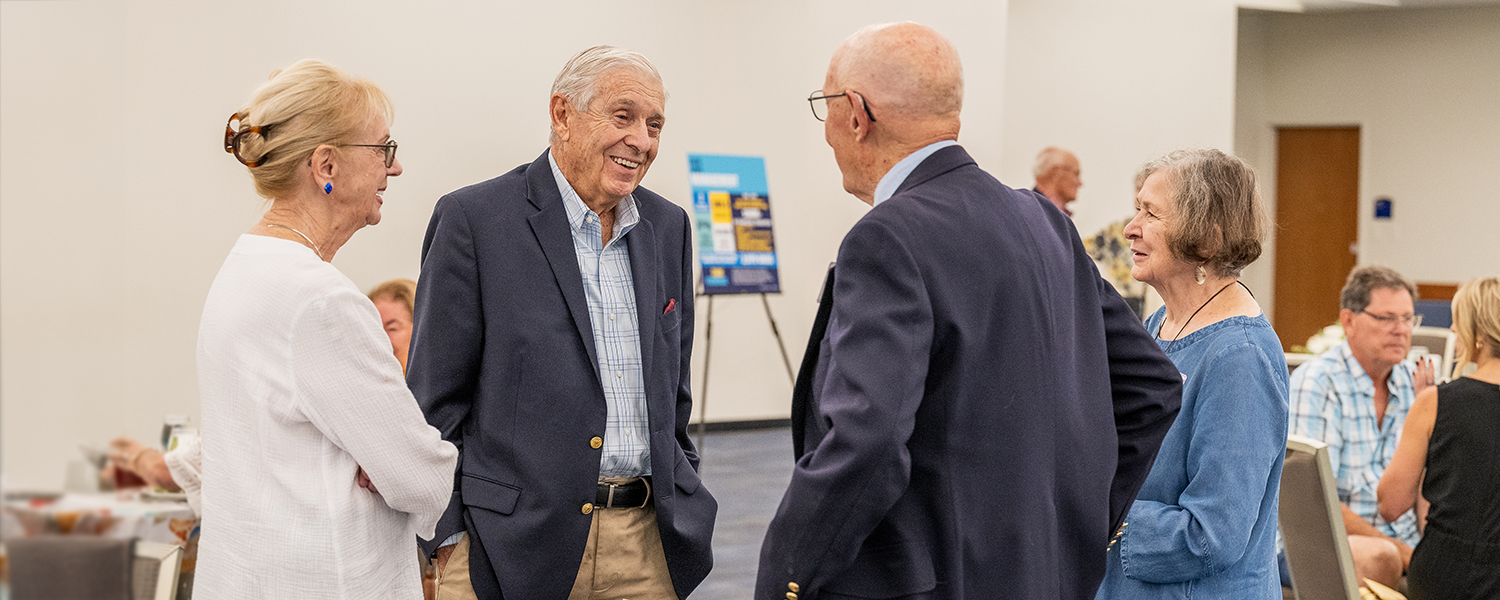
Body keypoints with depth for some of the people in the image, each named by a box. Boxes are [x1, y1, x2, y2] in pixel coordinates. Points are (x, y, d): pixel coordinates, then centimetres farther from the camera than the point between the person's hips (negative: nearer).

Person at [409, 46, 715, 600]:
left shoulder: (668, 226, 11)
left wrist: (683, 505, 15)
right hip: (519, 545, -5)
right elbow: (435, 397, -6)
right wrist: (449, 537, -9)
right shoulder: (473, 219, -6)